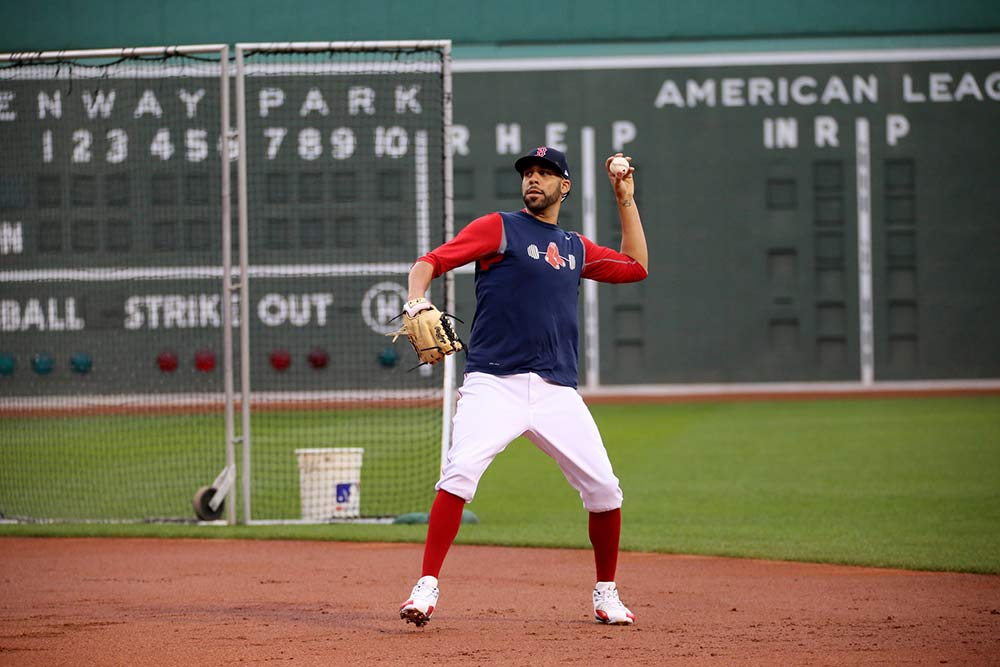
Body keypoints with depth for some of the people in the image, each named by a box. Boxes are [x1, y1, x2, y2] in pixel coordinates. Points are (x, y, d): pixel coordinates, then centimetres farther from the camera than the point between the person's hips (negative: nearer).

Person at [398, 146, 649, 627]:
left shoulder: (576, 247, 21)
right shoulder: (499, 228, 7)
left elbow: (636, 267, 32)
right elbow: (429, 263, -2)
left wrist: (626, 199, 27)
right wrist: (417, 304, -23)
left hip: (557, 393, 4)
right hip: (494, 386, -4)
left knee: (604, 488, -2)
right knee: (459, 473, -24)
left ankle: (606, 595, 18)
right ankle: (426, 588, -19)